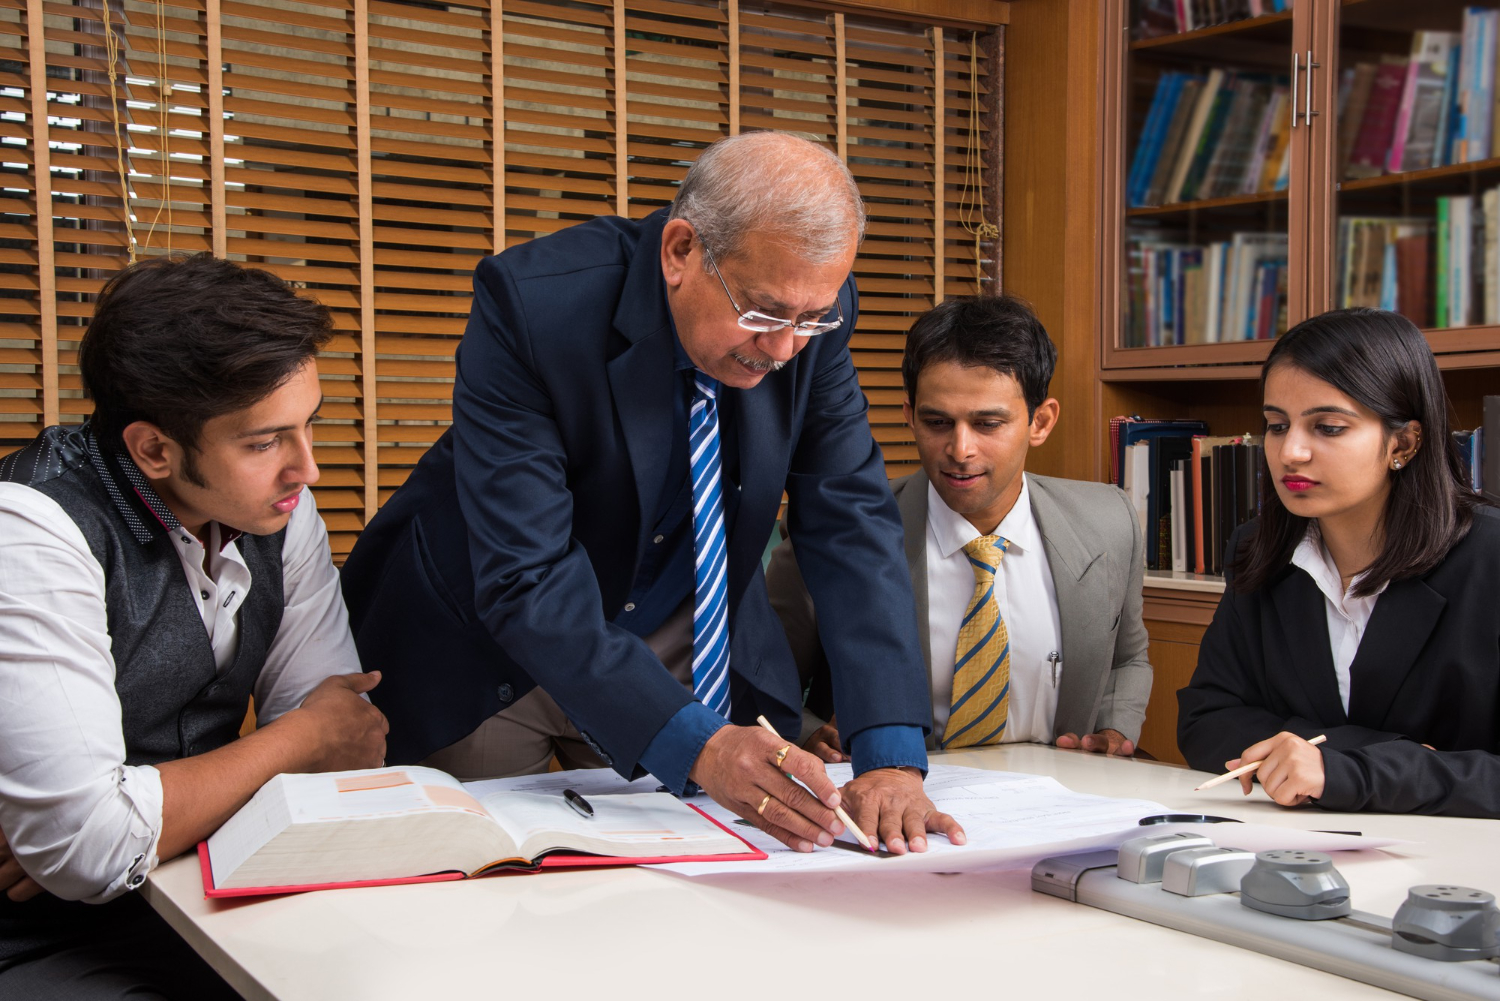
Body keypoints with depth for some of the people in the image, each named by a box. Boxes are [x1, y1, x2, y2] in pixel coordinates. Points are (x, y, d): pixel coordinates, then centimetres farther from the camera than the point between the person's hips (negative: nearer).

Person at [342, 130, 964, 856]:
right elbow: (525, 578, -34)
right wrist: (694, 744, -43)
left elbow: (853, 523, -17)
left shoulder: (812, 311, -17)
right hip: (493, 640, -3)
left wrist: (892, 756, -29)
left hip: (679, 646, 3)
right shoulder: (534, 302, -31)